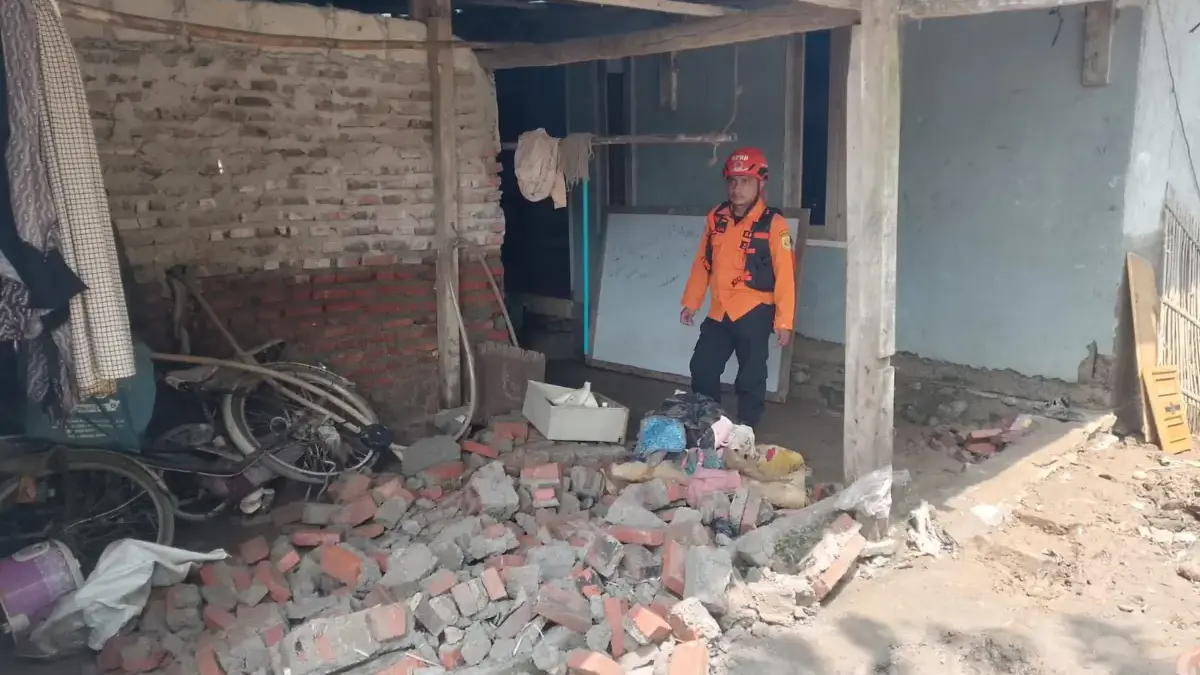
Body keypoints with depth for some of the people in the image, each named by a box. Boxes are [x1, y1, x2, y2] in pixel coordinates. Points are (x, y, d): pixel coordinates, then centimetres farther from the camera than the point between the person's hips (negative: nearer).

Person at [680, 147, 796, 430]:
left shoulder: (773, 224, -12)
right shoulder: (716, 218, 5)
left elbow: (785, 275, -13)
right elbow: (702, 263, 11)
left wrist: (784, 321, -15)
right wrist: (691, 303, 12)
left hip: (754, 313, -5)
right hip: (719, 311, 5)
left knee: (750, 378, 7)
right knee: (702, 369, 11)